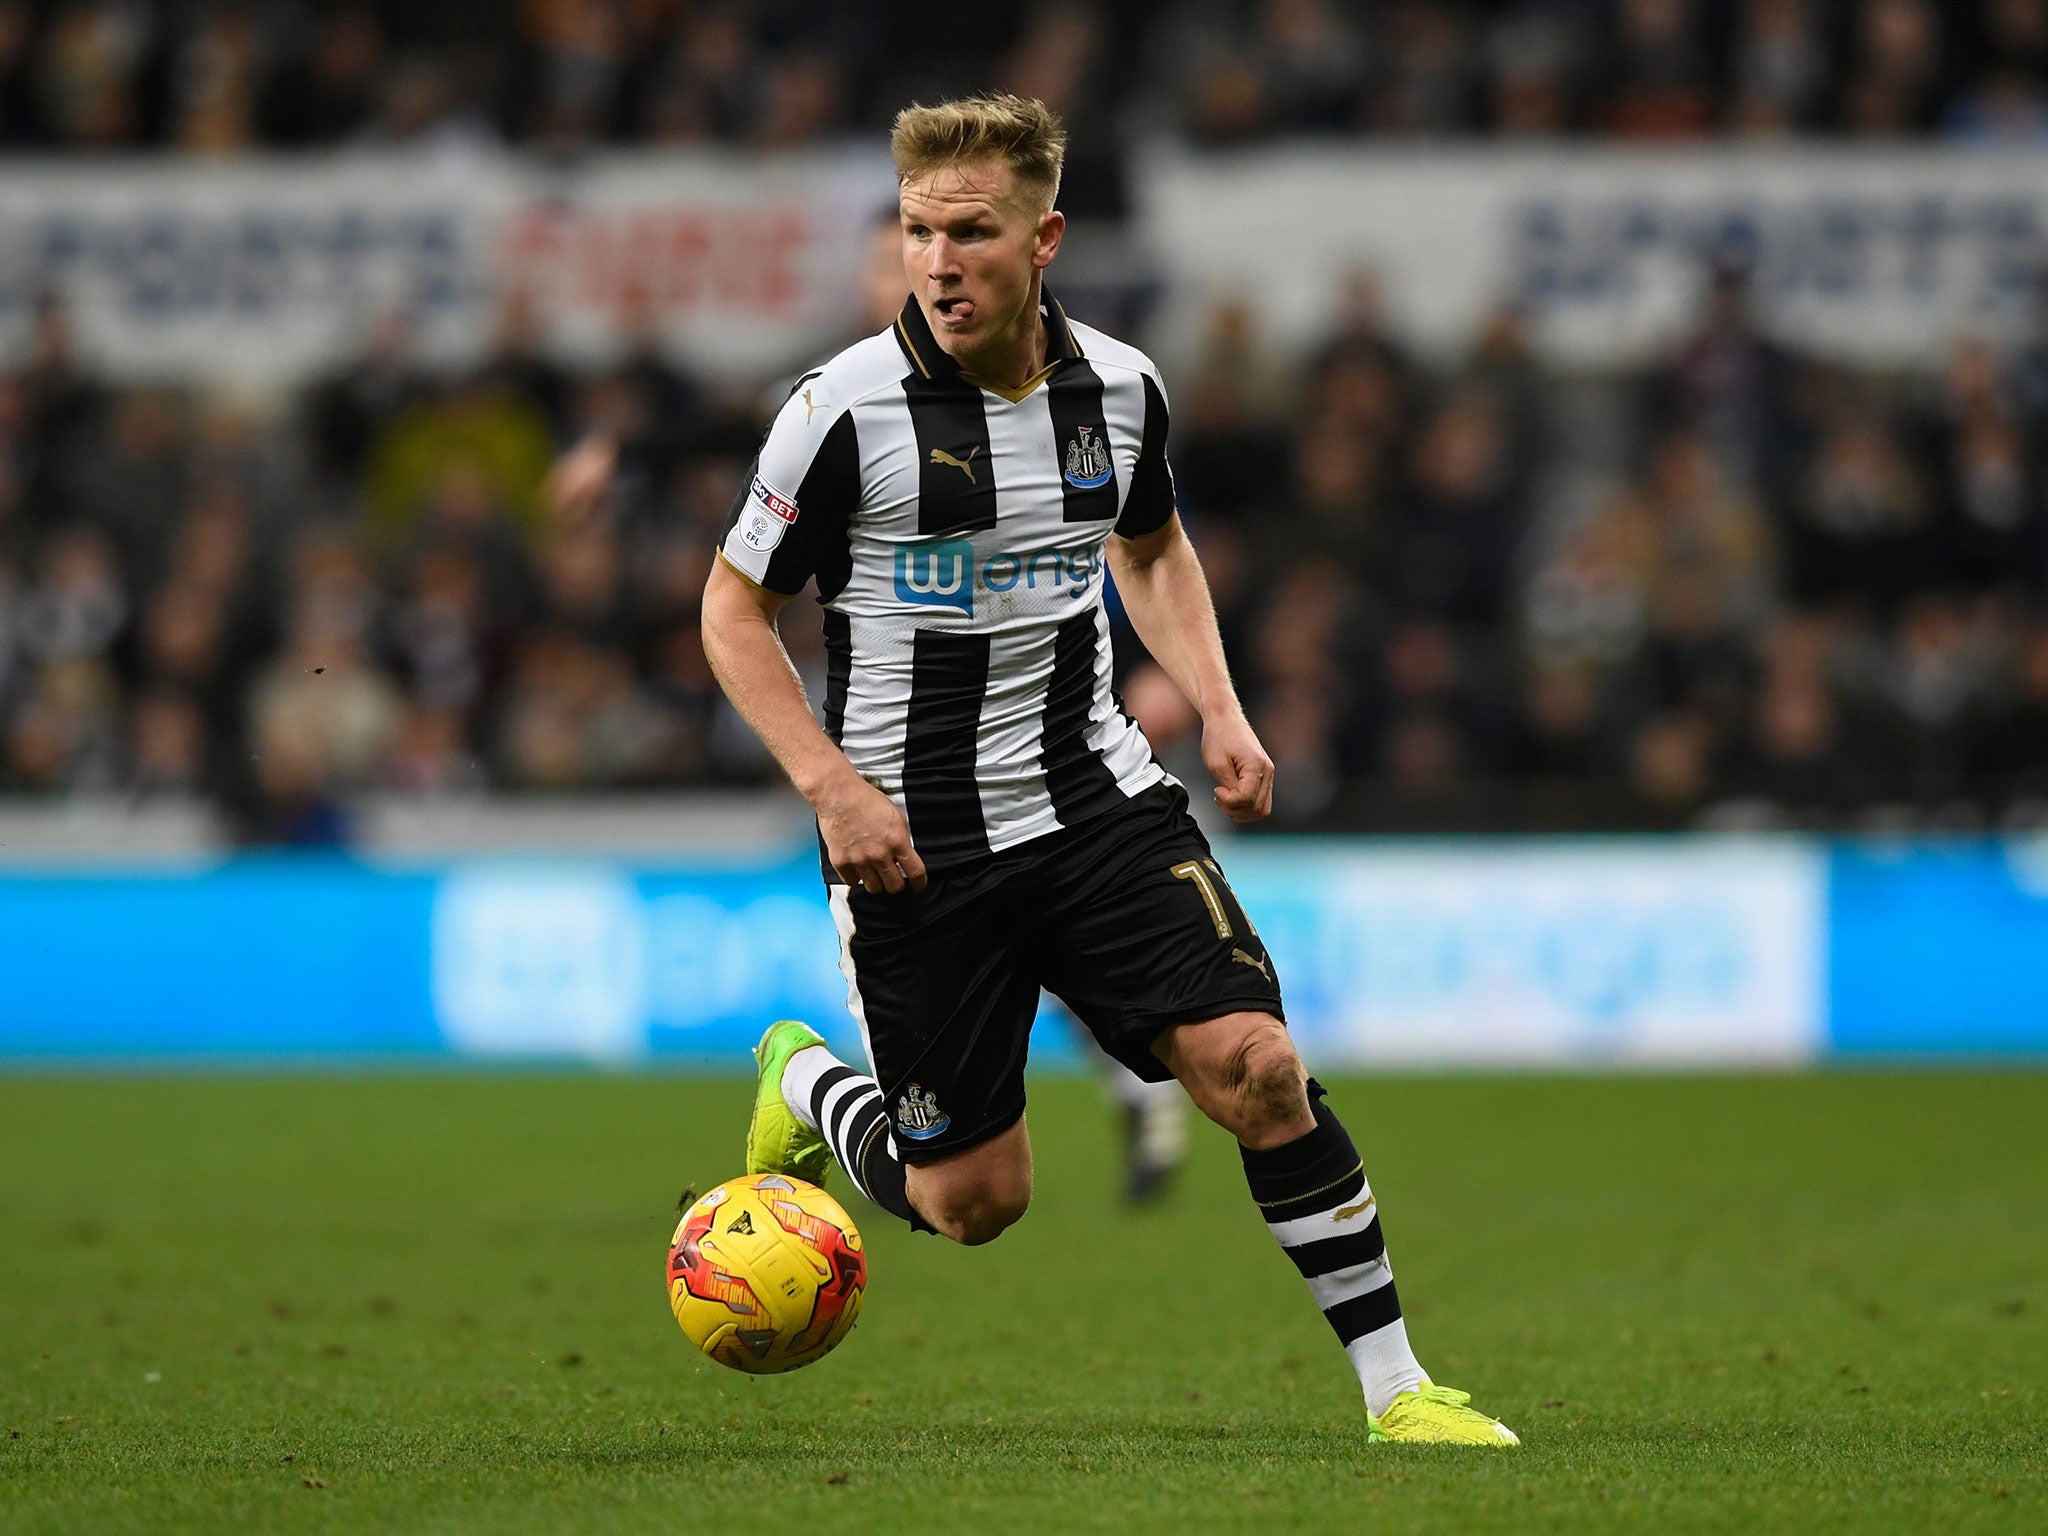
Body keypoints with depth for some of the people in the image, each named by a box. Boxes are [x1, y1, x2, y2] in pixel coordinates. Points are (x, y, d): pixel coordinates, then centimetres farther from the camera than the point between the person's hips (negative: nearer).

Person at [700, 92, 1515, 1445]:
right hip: (914, 837, -3)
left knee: (1254, 1064, -14)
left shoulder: (1120, 387, -1)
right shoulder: (848, 409, -14)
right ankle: (808, 1088, 35)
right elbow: (736, 611, -4)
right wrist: (834, 787, -15)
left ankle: (1397, 1389, -4)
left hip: (1095, 797, 3)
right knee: (976, 1202, 2)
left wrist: (1219, 711, 5)